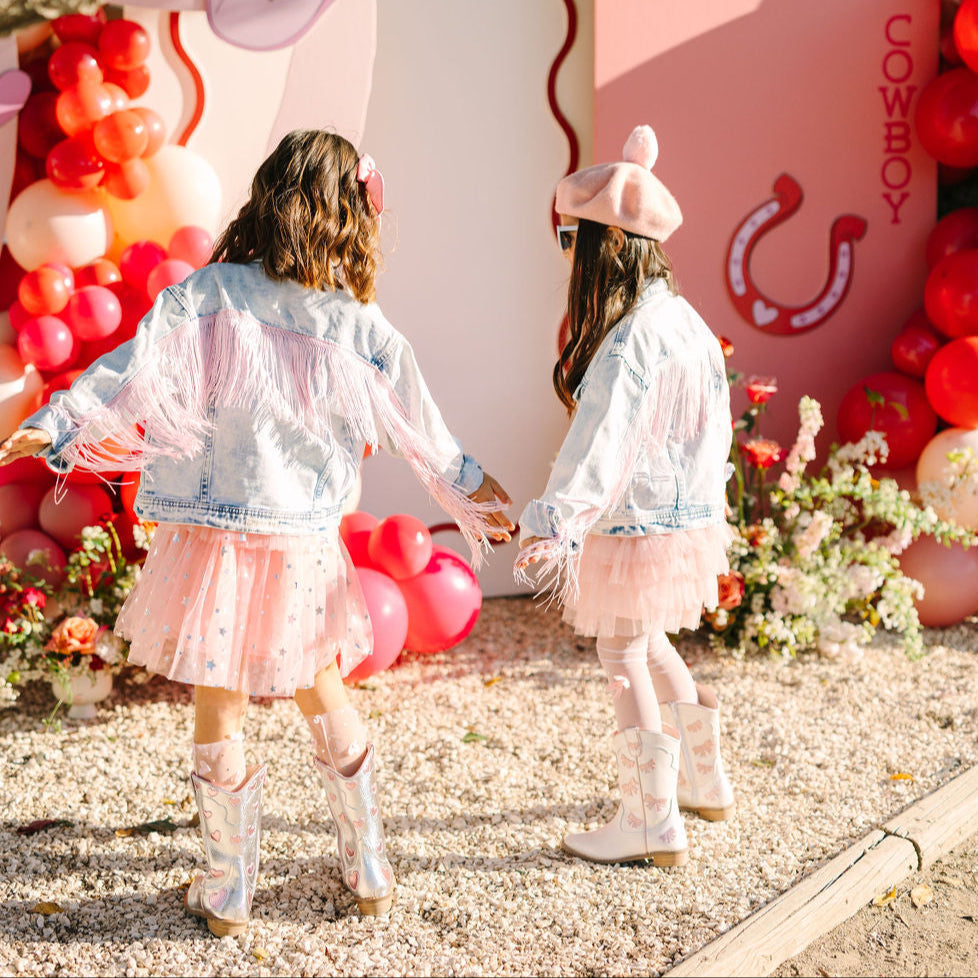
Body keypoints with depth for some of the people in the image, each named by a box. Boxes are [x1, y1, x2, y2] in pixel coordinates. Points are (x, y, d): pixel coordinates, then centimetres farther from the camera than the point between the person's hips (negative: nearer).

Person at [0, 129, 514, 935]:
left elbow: (135, 369, -15)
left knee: (220, 711, 11)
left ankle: (229, 892, 23)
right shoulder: (365, 333, -5)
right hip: (304, 545, 2)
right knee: (325, 694, 21)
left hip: (215, 534, -2)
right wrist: (475, 496, 19)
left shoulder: (208, 295, -11)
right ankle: (370, 870, 31)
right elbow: (426, 436, 4)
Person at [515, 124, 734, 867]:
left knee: (624, 658, 4)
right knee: (647, 644, 25)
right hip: (687, 513, 10)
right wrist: (710, 491, 30)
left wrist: (560, 522, -41)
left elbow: (604, 440, -34)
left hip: (638, 522, -10)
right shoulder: (682, 317, 7)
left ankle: (653, 825, 14)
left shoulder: (631, 338, -23)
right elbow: (713, 420, 17)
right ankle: (706, 782, 38)